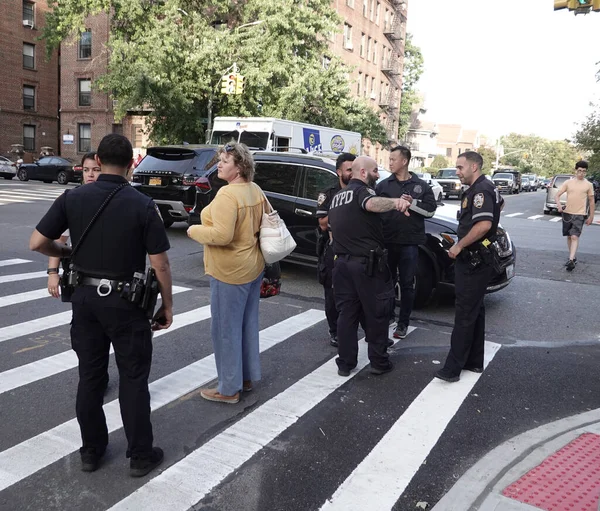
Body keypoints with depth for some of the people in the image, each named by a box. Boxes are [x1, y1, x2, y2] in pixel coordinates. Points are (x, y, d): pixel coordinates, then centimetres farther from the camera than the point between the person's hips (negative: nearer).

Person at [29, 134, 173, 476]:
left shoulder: (72, 198, -4)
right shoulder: (143, 205, -13)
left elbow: (37, 243, -2)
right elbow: (160, 263, -12)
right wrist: (167, 305, -1)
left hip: (85, 298, 4)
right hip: (125, 303, -3)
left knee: (90, 376, 15)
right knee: (133, 379, 7)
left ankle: (92, 451, 28)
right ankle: (141, 455, 19)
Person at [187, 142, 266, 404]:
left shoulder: (228, 194, -21)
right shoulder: (256, 190, 7)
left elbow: (221, 235, -28)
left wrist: (195, 231, -12)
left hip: (230, 271, -9)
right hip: (253, 266, 9)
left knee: (226, 329, 2)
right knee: (247, 325, 17)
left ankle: (229, 389, 12)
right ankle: (247, 377, 31)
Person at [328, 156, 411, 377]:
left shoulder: (337, 197, 16)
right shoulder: (362, 190, -11)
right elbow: (372, 203, -36)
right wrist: (395, 202, -54)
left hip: (342, 262, 7)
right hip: (367, 263, -7)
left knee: (347, 314, 12)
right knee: (376, 313, 6)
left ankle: (345, 364, 16)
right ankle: (379, 362, 16)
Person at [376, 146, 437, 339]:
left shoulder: (421, 186, 5)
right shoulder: (383, 185, 7)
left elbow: (430, 211, 0)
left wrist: (412, 203, -14)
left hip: (409, 242, -1)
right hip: (387, 242, 1)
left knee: (407, 284, 4)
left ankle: (403, 323, 15)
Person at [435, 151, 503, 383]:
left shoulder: (480, 190, -18)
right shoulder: (486, 187, 15)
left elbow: (484, 225, -30)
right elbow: (500, 203, 38)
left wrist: (459, 245, -22)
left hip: (474, 261, -11)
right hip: (477, 259, 11)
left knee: (465, 314, -8)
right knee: (475, 311, 15)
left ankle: (453, 368, -3)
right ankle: (474, 362, 25)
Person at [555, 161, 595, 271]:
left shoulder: (588, 185, 1)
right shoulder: (568, 182, 4)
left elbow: (591, 201, 7)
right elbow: (558, 195, 0)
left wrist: (591, 216, 6)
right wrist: (558, 204, -21)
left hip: (580, 214, -3)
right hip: (567, 213, 3)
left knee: (575, 237, -15)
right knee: (569, 236, 12)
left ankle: (571, 260, -22)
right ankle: (573, 257, 28)